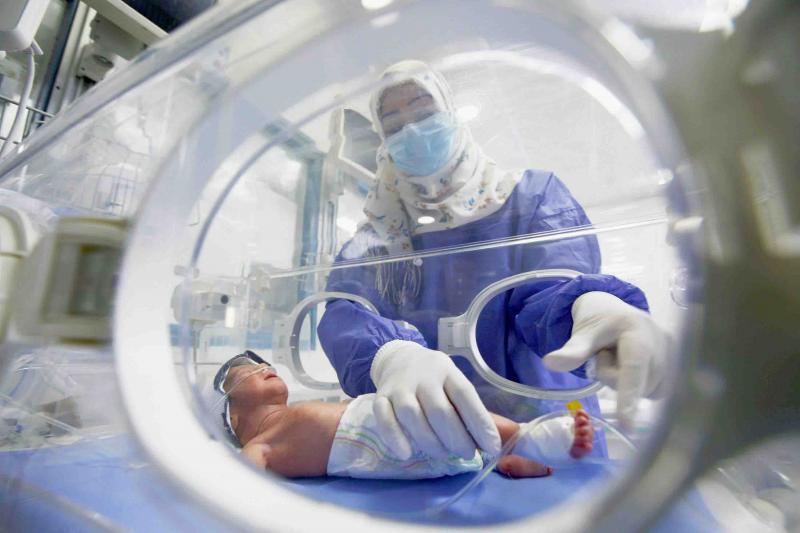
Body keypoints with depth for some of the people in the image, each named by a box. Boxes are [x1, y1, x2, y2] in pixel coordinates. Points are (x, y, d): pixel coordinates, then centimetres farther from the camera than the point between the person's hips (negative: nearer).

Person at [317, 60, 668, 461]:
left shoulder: (534, 194, 6)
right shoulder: (371, 241, 8)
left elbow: (553, 289, -9)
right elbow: (346, 314, -9)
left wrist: (597, 305, -33)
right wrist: (393, 356, -31)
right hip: (423, 446, 3)